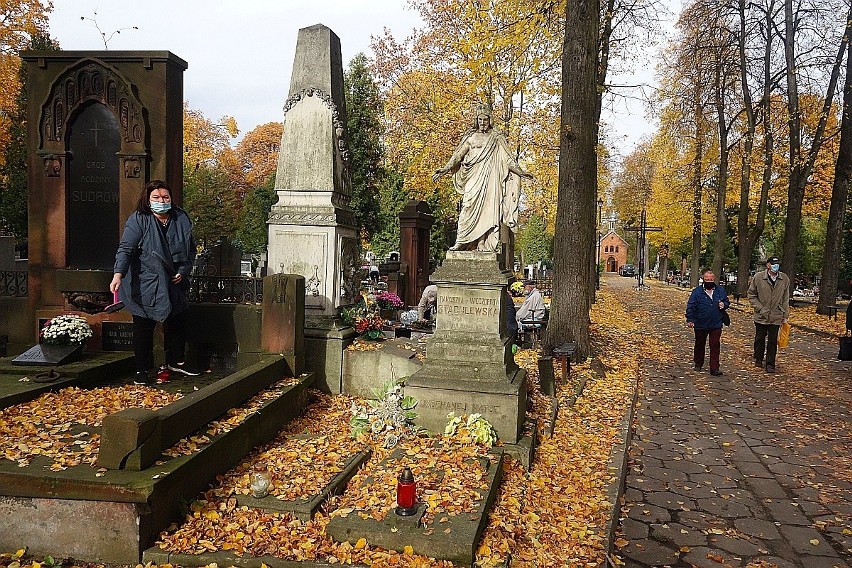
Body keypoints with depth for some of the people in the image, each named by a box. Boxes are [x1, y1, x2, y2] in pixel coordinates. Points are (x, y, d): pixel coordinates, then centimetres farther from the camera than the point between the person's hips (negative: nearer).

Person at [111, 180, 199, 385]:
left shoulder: (182, 219, 2)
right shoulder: (138, 220, -12)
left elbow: (191, 249, 10)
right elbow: (125, 249, -20)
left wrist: (183, 271, -2)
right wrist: (118, 274, -34)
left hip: (174, 284, 5)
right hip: (145, 286, -5)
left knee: (177, 323, 16)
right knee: (144, 327, 2)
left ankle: (176, 361, 35)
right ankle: (142, 371, 14)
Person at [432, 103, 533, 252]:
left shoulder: (497, 138, 12)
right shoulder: (470, 137, 15)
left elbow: (507, 158, 8)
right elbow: (458, 155, 12)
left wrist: (520, 172, -2)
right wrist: (445, 169, 2)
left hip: (489, 178, -1)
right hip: (473, 179, 1)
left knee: (487, 209, -8)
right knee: (469, 207, -10)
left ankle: (483, 244, -10)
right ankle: (461, 242, -13)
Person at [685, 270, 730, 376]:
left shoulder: (720, 291, 4)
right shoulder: (697, 292, -6)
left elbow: (727, 302, 17)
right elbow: (690, 306, -6)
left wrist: (724, 305, -7)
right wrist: (690, 319, -12)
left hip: (716, 324, 1)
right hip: (700, 325, -1)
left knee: (715, 346, -3)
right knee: (699, 345, 14)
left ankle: (714, 368, -1)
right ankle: (698, 364, 32)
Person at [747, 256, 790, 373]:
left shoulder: (785, 279, 0)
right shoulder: (758, 277, -7)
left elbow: (785, 299, 8)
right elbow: (751, 295, 0)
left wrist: (785, 315, 7)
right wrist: (760, 308, -9)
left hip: (776, 317, 1)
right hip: (761, 316, -1)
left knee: (773, 341, 4)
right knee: (760, 339, 12)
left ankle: (770, 364, 12)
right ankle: (758, 359, 30)